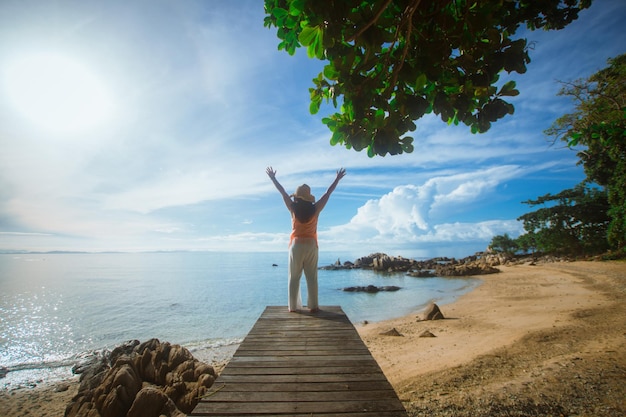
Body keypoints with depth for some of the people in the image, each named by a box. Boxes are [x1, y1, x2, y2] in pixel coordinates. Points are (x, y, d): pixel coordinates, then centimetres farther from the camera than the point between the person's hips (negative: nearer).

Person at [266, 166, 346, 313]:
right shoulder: (315, 209, -5)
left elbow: (283, 192, 4)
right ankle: (313, 306, 6)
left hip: (296, 245, 0)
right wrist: (337, 179, 11)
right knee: (312, 277, 5)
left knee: (294, 277, 7)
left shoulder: (293, 208, -5)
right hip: (311, 246, 0)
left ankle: (293, 306, 10)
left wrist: (273, 178, 14)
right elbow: (328, 193, 2)